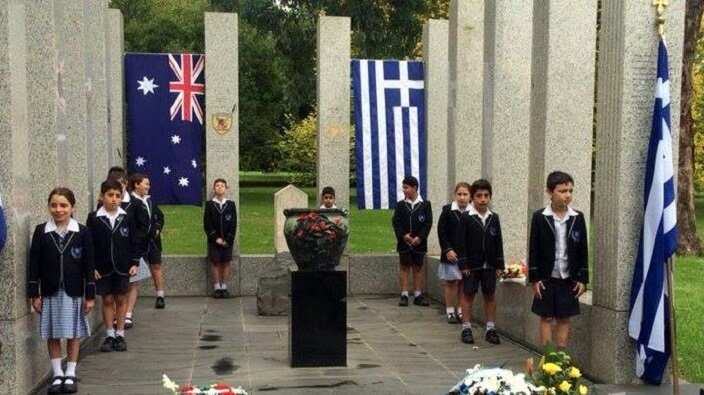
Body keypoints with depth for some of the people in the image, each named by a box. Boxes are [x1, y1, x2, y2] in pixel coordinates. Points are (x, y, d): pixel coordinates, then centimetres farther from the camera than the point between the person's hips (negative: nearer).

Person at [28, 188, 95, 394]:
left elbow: (88, 266, -2)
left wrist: (90, 295, -3)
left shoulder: (82, 232, -4)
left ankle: (71, 374, 20)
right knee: (53, 335, 8)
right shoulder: (41, 231, -2)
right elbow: (34, 264, 0)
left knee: (73, 334, 8)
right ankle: (57, 375, 19)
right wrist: (34, 294, -2)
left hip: (74, 292, -1)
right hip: (50, 292, 1)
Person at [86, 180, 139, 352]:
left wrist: (135, 263, -1)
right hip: (103, 268, -1)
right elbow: (89, 244, -2)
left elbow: (133, 242, 4)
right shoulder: (94, 218, -5)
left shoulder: (126, 218, -1)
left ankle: (120, 335, 17)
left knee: (121, 299, 7)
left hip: (122, 267, 1)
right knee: (107, 300, 7)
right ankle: (109, 335, 17)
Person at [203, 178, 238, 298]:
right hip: (213, 239, -1)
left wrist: (228, 239, -7)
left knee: (226, 262, 0)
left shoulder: (231, 204, 6)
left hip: (227, 240, 1)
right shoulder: (209, 204, 3)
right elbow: (207, 224, -1)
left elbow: (233, 224, 2)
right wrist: (215, 238, -9)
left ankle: (224, 287, 7)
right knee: (215, 262, -1)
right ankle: (217, 287, 4)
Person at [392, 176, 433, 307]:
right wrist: (403, 235, -14)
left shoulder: (425, 204, 1)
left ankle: (418, 295, 12)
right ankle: (404, 295, 7)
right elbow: (396, 222, -1)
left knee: (418, 268, 6)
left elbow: (428, 223, -4)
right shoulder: (400, 205, 5)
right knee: (404, 267, 3)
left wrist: (420, 237, -14)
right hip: (404, 242, 1)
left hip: (419, 242, -1)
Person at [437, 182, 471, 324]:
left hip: (467, 254, 1)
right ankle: (450, 311, 12)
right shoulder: (447, 210, -3)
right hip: (451, 253, -1)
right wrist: (447, 249, -10)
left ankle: (460, 311, 18)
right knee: (451, 282, 4)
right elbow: (441, 232, -3)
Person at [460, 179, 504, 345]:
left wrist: (499, 265, 4)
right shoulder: (466, 218, -8)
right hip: (471, 265, -3)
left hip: (490, 265, 3)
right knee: (468, 294, 5)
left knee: (490, 295, 9)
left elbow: (498, 242, 7)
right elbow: (461, 243, -8)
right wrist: (463, 264, -11)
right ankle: (466, 328, 14)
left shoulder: (494, 218, 3)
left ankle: (490, 328, 18)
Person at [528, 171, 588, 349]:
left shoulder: (578, 217, 0)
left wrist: (582, 279, 0)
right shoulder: (539, 217, -6)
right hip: (546, 278, -2)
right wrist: (534, 278, -6)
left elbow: (583, 250, 3)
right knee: (546, 318, 6)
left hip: (569, 278, 2)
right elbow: (533, 250, -4)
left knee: (564, 318, 8)